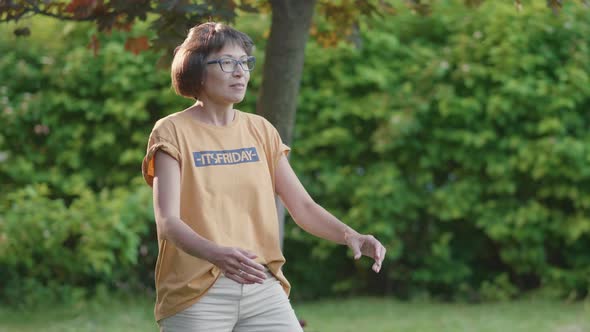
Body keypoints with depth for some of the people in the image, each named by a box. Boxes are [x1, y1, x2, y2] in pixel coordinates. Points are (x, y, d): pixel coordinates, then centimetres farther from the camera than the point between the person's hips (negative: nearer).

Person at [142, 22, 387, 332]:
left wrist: (349, 235, -12)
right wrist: (216, 254, -34)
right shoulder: (172, 132, -3)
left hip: (263, 289, 4)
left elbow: (302, 205, 8)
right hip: (197, 294, -4)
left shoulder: (260, 131, 12)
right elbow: (167, 221, -15)